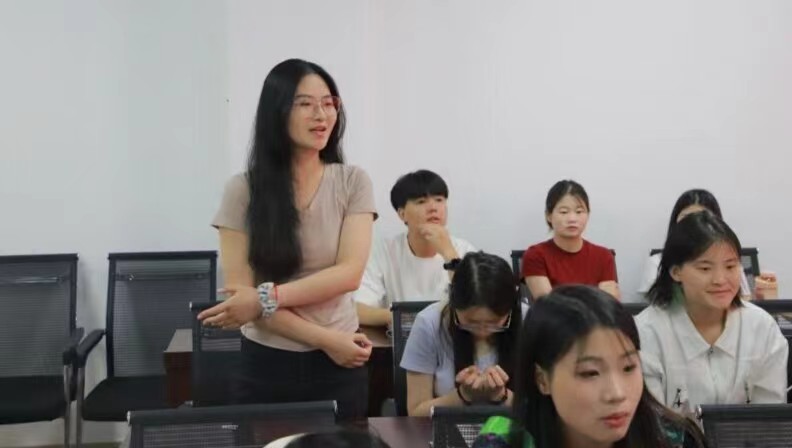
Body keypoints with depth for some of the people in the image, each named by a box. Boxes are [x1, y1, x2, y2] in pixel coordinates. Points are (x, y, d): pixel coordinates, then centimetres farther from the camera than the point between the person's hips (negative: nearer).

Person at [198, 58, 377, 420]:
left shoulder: (352, 182, -2)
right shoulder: (243, 190, -5)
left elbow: (349, 274, -11)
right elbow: (239, 290, -9)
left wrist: (265, 298, -20)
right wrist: (325, 340, -14)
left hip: (339, 364, 1)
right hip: (265, 366, -1)